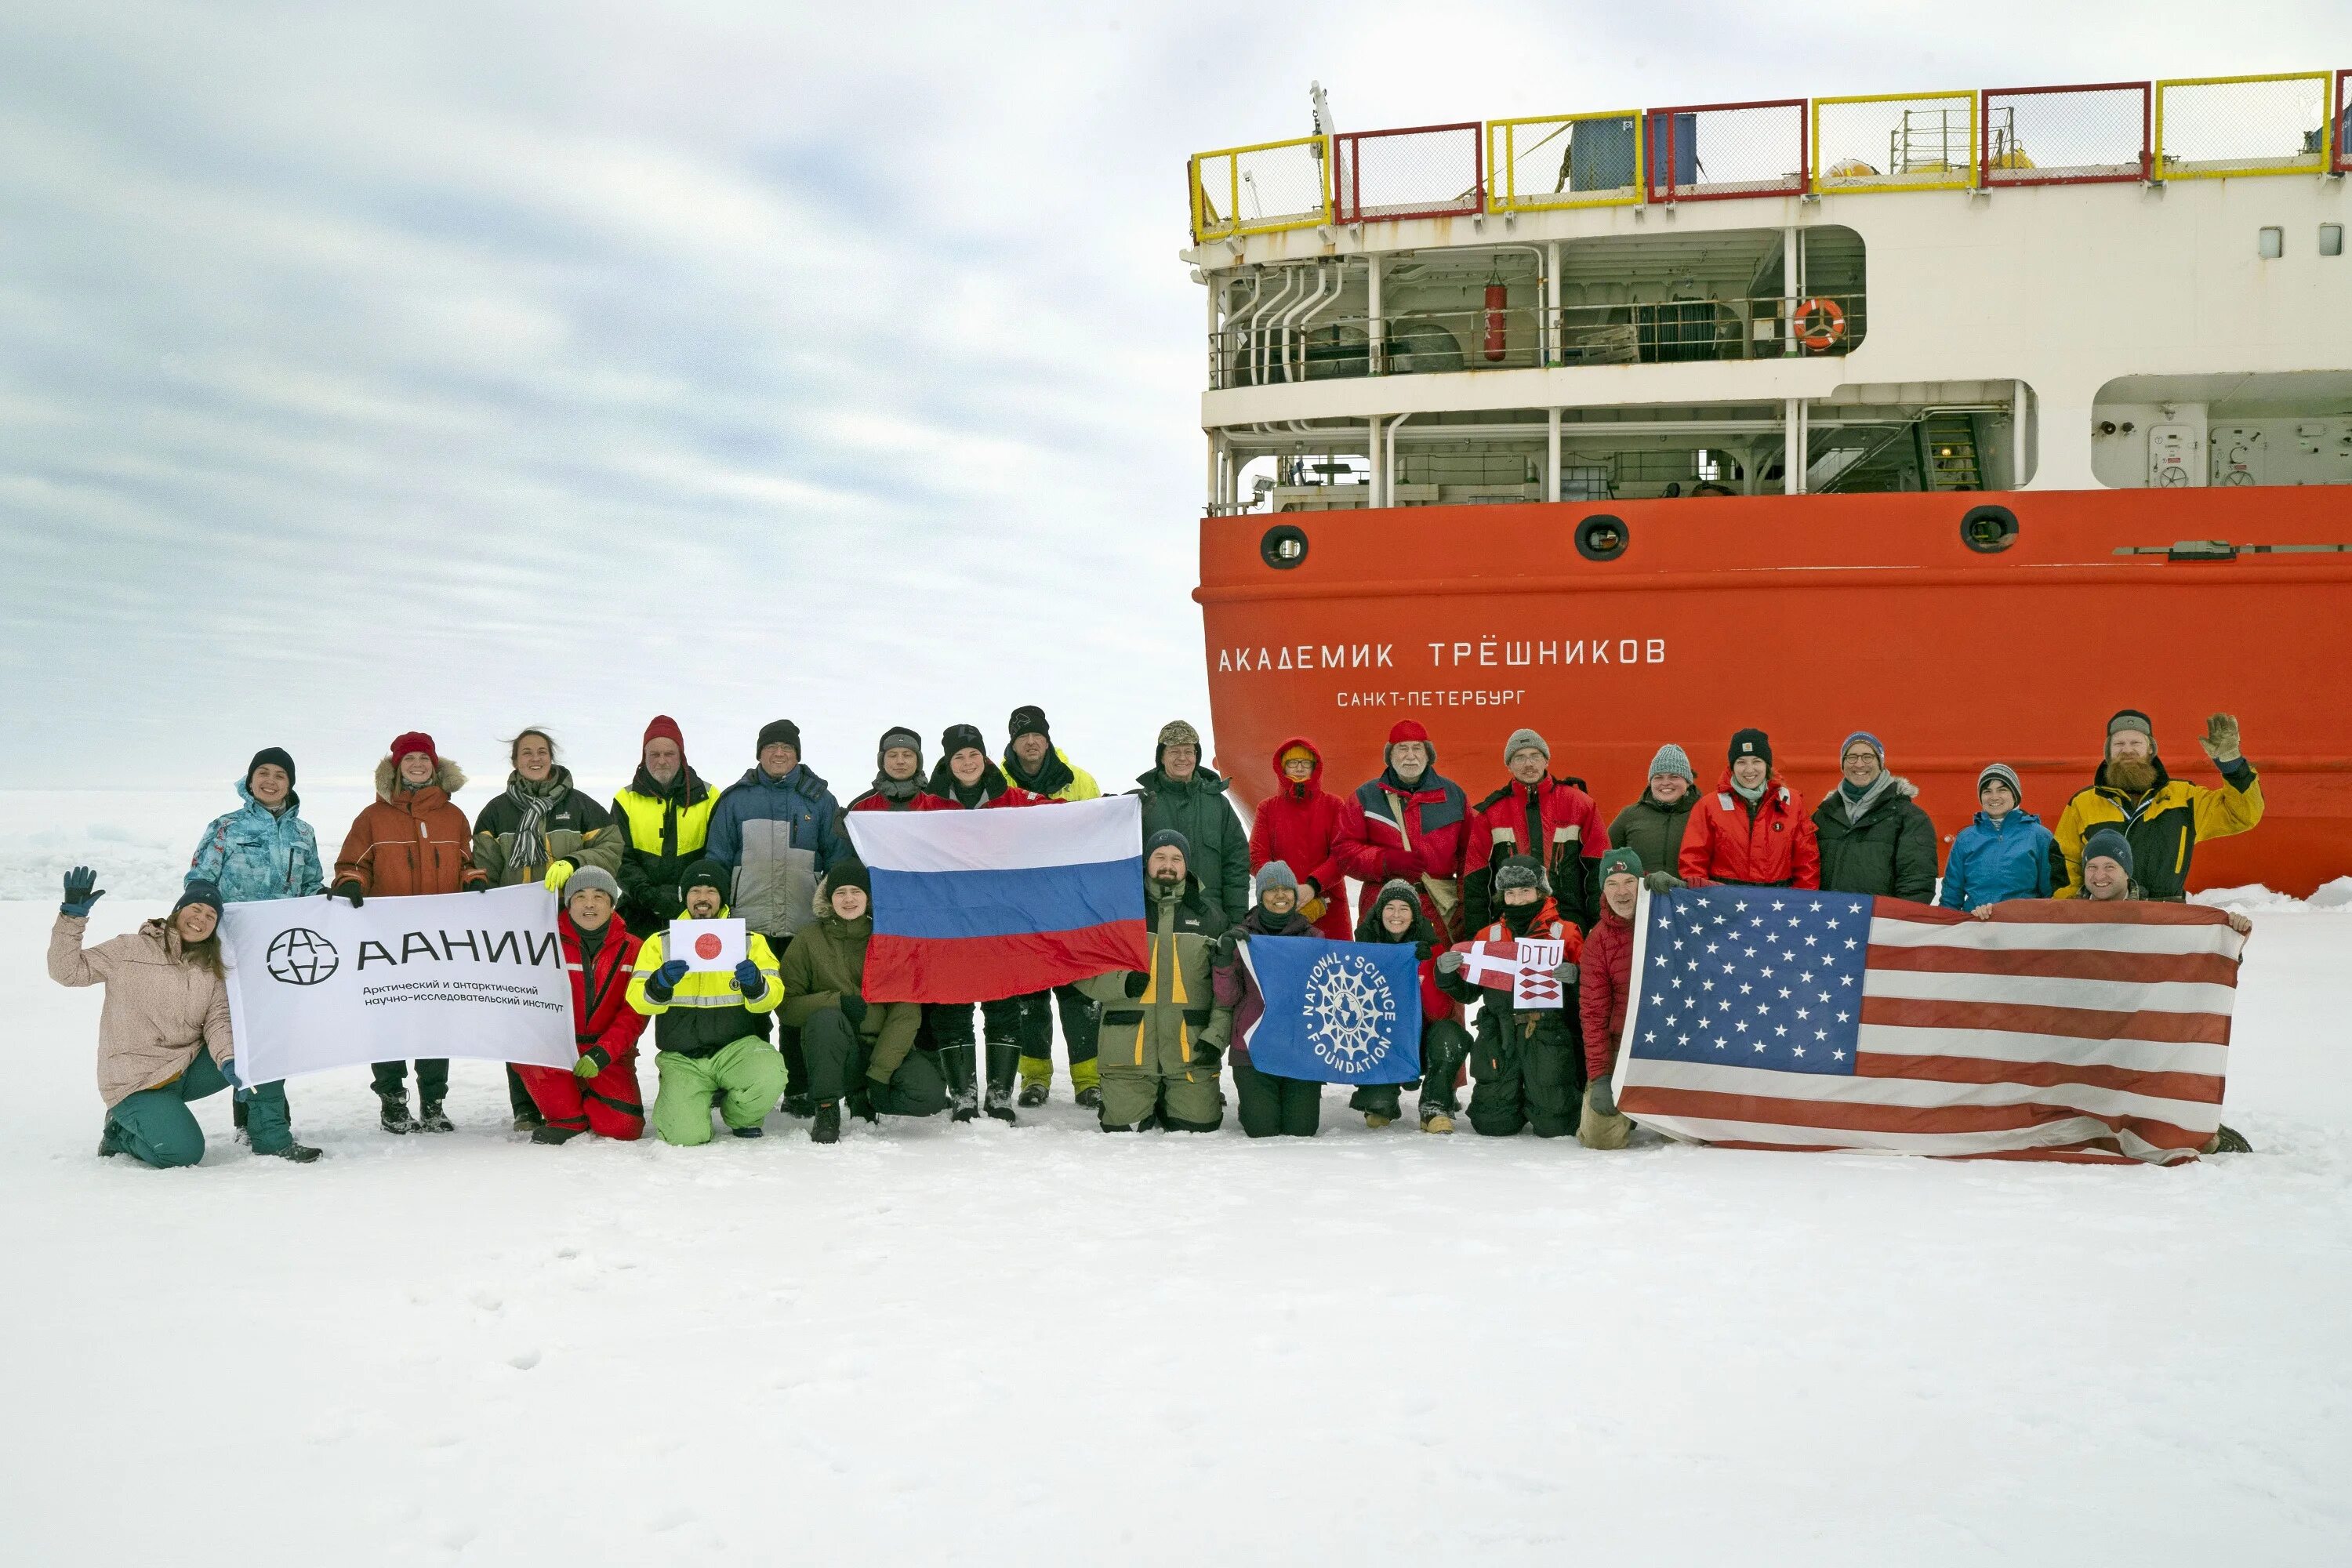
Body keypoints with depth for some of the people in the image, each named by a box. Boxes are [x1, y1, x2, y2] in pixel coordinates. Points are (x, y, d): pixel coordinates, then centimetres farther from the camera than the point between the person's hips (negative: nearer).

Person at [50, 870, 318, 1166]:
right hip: (137, 1083, -5)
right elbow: (67, 970, -12)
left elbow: (218, 1021, -3)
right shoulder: (130, 951, -7)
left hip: (189, 1069, 6)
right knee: (184, 1152, -25)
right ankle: (120, 1133, 8)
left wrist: (229, 1060, -23)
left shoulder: (212, 971, 7)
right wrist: (72, 915, -23)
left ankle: (272, 1141, -3)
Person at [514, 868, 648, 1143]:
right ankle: (568, 1118, -10)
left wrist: (602, 1053, -19)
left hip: (610, 1056, 0)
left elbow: (635, 1012, -5)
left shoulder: (632, 949, 1)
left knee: (624, 1127, -19)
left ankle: (589, 1099, 17)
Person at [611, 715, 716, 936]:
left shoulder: (707, 798, 8)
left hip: (695, 912, 0)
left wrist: (686, 893, -11)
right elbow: (620, 860, 2)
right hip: (640, 915, 1)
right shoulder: (626, 800, 9)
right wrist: (650, 895, -13)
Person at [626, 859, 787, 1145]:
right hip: (681, 1058, -1)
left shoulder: (751, 941, 10)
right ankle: (677, 1100, 15)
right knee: (684, 1135, -23)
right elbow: (638, 1000, -3)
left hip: (736, 1047, 1)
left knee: (769, 1077, -33)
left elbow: (772, 996, -3)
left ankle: (739, 1115, 3)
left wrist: (755, 985, -25)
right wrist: (660, 984, -25)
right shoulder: (659, 943, 9)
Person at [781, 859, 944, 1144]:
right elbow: (786, 1005, -2)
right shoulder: (809, 939, 4)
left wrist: (879, 1072, -16)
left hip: (885, 1047, 1)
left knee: (930, 1095, -26)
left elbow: (906, 1013, -6)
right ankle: (827, 1111, -16)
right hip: (834, 1054, -1)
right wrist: (838, 1002, -21)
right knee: (826, 1018, -34)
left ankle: (863, 1099, 7)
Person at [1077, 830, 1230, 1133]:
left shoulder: (1207, 915, 10)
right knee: (1123, 1128, -5)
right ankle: (1141, 1102, 28)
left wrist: (1216, 1034, -5)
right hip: (1129, 1049, 0)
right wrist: (1120, 983, -13)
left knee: (1199, 1126, -6)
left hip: (1191, 1051, 1)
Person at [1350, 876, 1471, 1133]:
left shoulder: (1432, 947, -8)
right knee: (1379, 1101, -28)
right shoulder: (1366, 943, -5)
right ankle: (1381, 1103, 10)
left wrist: (1424, 968, -30)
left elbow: (1440, 1012, -18)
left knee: (1448, 1034, -34)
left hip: (1422, 1037, 0)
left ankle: (1436, 1107, -16)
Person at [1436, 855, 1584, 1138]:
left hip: (1548, 1037, -3)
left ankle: (1575, 1098, 29)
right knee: (1492, 1123, 0)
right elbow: (1466, 992, 12)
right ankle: (1519, 1103, 33)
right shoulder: (1488, 936, 13)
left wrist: (1574, 977, -21)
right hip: (1499, 1037, 3)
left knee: (1553, 1125, -5)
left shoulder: (1566, 933, 4)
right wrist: (1447, 973, -7)